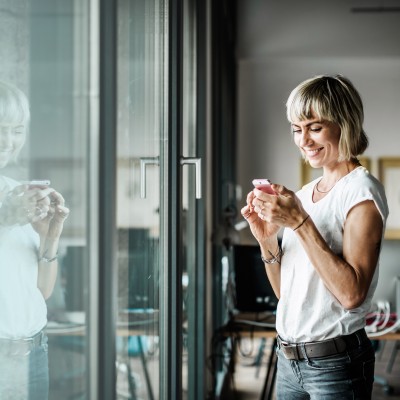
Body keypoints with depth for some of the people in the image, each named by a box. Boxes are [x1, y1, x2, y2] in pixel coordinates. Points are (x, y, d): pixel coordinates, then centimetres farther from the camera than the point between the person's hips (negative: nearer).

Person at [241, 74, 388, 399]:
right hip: (290, 358, 7)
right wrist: (266, 237, -5)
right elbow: (284, 291, 11)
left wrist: (300, 222, -23)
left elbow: (351, 294, -22)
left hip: (335, 363, -7)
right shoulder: (304, 194, 9)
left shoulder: (361, 190, -12)